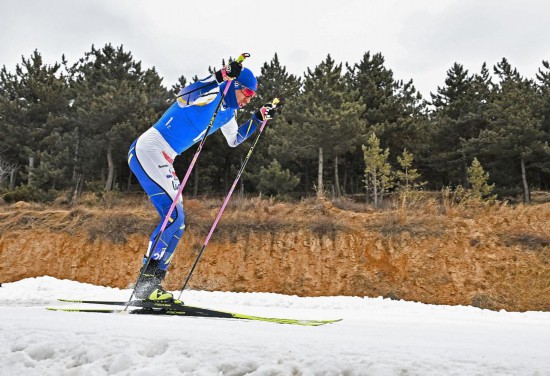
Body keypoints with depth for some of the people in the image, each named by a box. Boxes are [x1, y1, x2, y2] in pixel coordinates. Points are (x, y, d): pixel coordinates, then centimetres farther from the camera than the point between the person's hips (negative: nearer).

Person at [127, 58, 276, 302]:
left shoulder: (228, 111, 14)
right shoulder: (210, 94, -12)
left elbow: (234, 140, 30)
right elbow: (183, 96, -34)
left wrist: (258, 118, 24)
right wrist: (221, 75, -40)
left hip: (163, 159, 10)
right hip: (148, 150, -10)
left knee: (177, 221, 5)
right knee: (174, 215, -18)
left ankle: (151, 284, 10)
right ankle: (146, 283, -14)